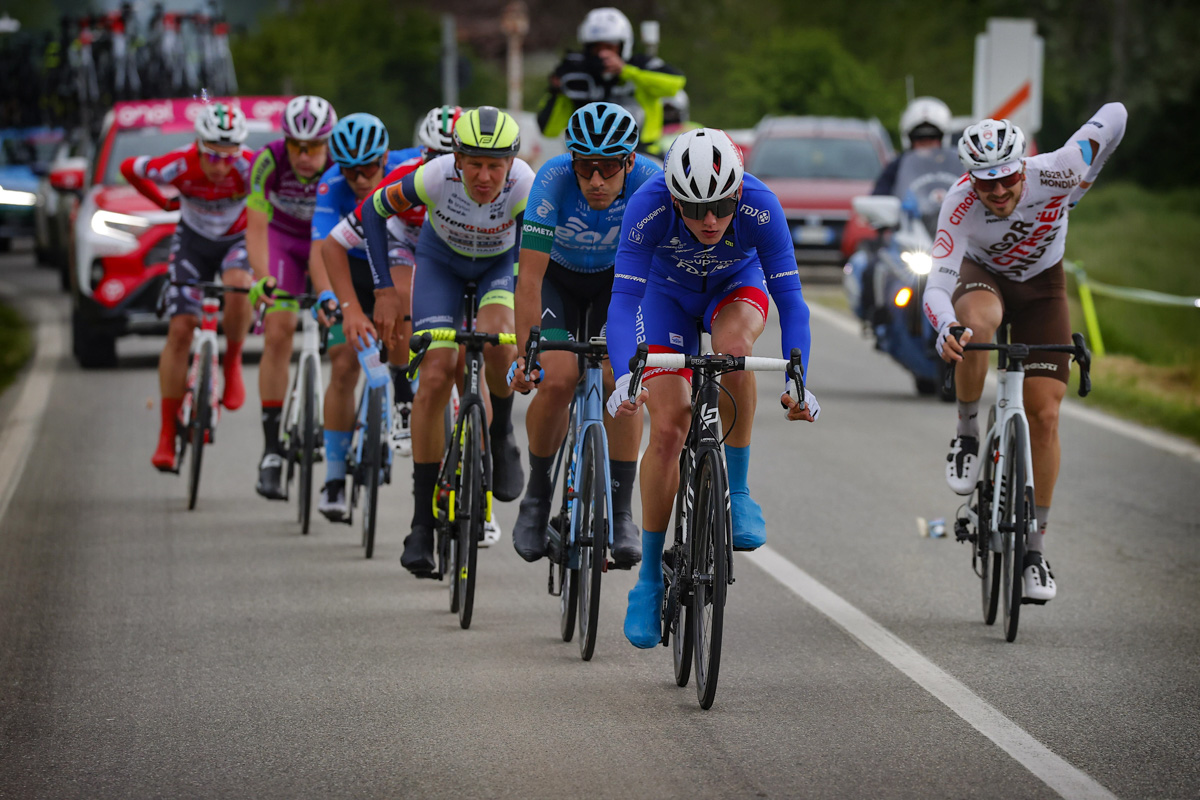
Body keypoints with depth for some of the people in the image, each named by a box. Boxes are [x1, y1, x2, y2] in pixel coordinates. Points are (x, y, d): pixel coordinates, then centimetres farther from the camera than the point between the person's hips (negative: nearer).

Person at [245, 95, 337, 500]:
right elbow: (256, 228, -31)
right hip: (283, 238, 0)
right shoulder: (269, 161, -30)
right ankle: (271, 448, -11)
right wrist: (262, 279, -47)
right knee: (278, 332, -15)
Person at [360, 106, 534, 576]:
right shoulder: (435, 177, -33)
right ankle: (423, 519, -6)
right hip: (442, 260, 1)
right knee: (437, 375, -14)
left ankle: (501, 439, -1)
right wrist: (383, 291, -17)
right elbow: (374, 211, -16)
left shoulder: (526, 187, -35)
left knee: (495, 340, -32)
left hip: (502, 261, 0)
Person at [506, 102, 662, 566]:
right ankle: (537, 495, 4)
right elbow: (530, 278, -33)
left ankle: (621, 512, -9)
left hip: (616, 278, 1)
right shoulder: (554, 180, -34)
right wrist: (524, 354, -37)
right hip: (556, 275, -1)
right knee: (558, 380, -19)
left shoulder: (651, 184, -31)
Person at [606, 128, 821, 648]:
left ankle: (737, 492, -19)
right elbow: (624, 299, -36)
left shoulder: (760, 207, -34)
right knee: (668, 429, -12)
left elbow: (790, 298, -32)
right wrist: (624, 377, -51)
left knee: (733, 344, -36)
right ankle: (649, 580, 1)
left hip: (737, 288, 0)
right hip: (668, 293, 0)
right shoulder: (648, 207, -35)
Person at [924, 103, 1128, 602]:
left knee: (1044, 415, -7)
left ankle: (1034, 548, 5)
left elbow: (1115, 116, -19)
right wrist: (946, 328, -64)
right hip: (982, 275, -1)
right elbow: (937, 288, -44)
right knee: (977, 323, -39)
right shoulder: (959, 206, -34)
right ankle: (968, 435, -13)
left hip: (1041, 285, 1)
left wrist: (1080, 187, -15)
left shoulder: (1054, 173, -33)